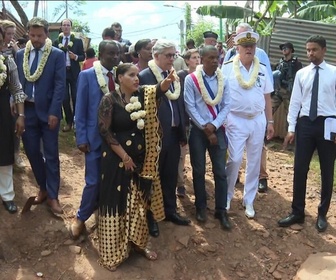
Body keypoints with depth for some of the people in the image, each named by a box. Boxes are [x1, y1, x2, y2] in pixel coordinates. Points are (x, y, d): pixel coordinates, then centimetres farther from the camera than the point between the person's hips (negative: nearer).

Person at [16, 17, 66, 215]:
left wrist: (54, 112, -15)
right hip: (27, 110, 4)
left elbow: (60, 85, -9)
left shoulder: (57, 55, -4)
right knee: (32, 152, 11)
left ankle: (53, 195, 15)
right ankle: (43, 188, 31)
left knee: (51, 155, 4)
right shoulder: (21, 54, 8)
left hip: (48, 111, -4)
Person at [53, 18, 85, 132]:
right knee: (65, 98, 4)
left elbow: (83, 57, 3)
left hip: (74, 72, -1)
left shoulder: (78, 41, 3)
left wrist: (76, 57, -17)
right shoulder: (56, 42, 7)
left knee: (75, 98, 0)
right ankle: (69, 122, 14)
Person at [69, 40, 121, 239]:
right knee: (94, 182, -1)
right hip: (95, 137, -3)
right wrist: (81, 138, -8)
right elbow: (81, 109, -4)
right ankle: (81, 218, 23)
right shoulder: (87, 76, -5)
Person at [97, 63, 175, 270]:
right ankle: (112, 251, 18)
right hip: (117, 159, -5)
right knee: (117, 202, 3)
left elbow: (159, 90, -12)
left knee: (139, 202, 15)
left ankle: (137, 242, 32)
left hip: (141, 158, 5)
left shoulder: (143, 95, 4)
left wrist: (168, 80, -35)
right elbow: (105, 130, -13)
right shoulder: (110, 99, -10)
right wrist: (124, 156, -13)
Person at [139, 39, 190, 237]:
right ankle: (149, 216, 26)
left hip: (173, 134, 6)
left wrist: (183, 132, 10)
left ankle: (170, 210, 35)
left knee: (171, 175, 17)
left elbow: (180, 104, 11)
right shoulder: (144, 77, -11)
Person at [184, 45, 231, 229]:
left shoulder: (223, 80, 4)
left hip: (218, 129, 2)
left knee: (220, 171, 3)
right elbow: (190, 107, -9)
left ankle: (221, 210, 14)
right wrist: (205, 128, -11)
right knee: (199, 170, 8)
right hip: (198, 130, -2)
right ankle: (201, 207, 25)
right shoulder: (191, 79, -6)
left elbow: (226, 106, 1)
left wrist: (213, 125, -13)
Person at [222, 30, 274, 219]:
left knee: (254, 162, 9)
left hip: (258, 121, 4)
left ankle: (249, 201, 23)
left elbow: (267, 97, 10)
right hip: (236, 121, -4)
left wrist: (270, 122, 8)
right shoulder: (227, 68, -4)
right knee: (234, 160, -5)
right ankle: (226, 196, 18)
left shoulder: (262, 69, 7)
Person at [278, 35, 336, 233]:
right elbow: (295, 102, 6)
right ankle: (297, 212, 18)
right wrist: (291, 128, 1)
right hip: (305, 123, 2)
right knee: (300, 169, 4)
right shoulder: (301, 74, 7)